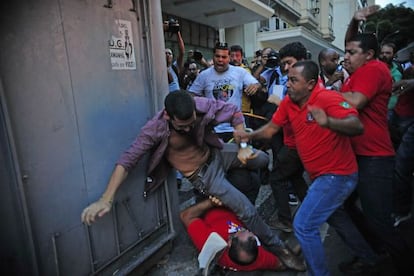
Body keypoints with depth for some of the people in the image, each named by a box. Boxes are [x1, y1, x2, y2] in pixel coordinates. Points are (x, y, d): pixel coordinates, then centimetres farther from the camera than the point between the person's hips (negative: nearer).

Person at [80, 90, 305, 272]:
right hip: (201, 173, -4)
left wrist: (242, 147, -20)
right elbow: (127, 161, -27)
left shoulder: (202, 105, -24)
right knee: (247, 210, -6)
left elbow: (235, 113, -12)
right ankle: (277, 248, 18)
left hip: (217, 153, 5)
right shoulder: (155, 129, -30)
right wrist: (106, 199, -34)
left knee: (263, 160, 16)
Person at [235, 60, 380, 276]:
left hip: (337, 174, -9)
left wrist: (328, 122, -51)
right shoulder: (288, 102, -3)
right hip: (320, 175, 9)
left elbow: (357, 127, -33)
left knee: (303, 225, -10)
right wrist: (249, 135, -13)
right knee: (335, 217, 29)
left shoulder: (327, 98, -24)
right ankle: (369, 258, 53)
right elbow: (272, 128, 4)